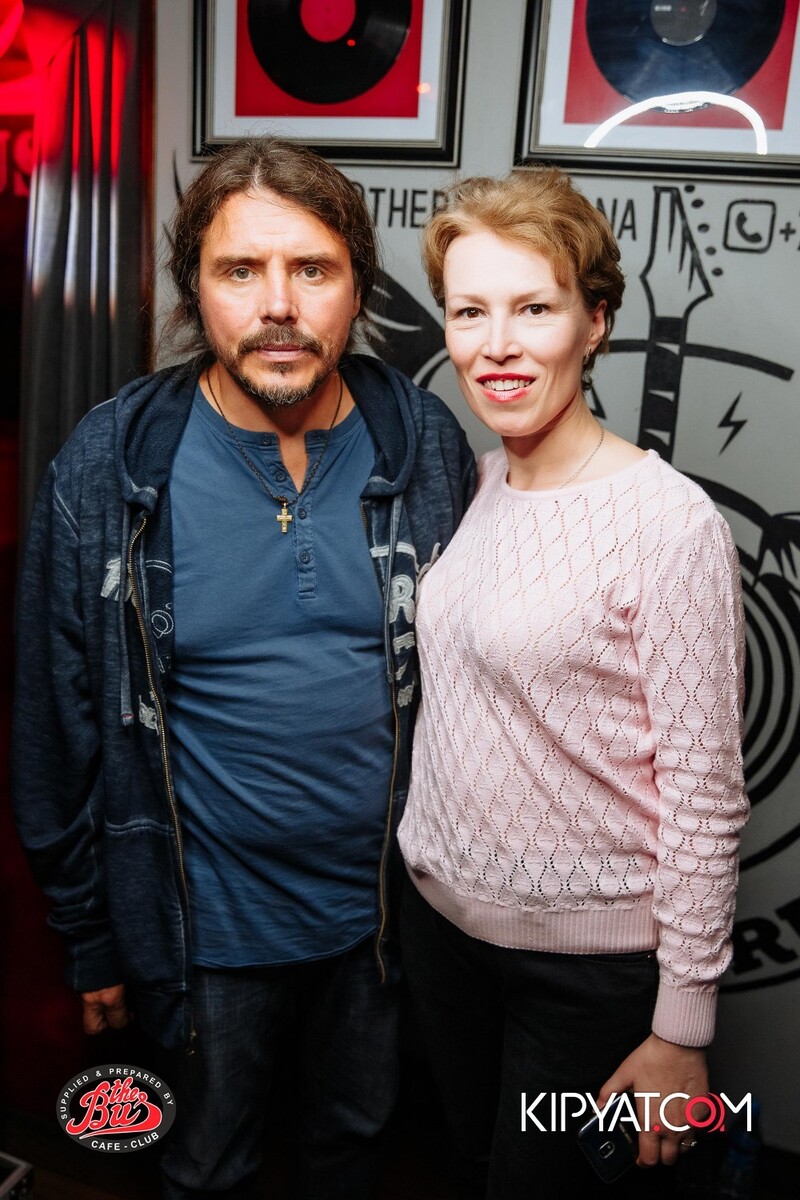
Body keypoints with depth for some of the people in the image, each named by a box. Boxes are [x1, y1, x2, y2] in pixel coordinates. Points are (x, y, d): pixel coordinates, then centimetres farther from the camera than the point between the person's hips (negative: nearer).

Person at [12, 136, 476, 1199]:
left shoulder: (427, 446, -10)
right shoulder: (108, 472, -15)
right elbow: (62, 730, -7)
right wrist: (91, 939, -1)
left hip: (386, 908, 2)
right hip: (208, 925, -1)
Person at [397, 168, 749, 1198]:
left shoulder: (668, 523, -21)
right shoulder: (471, 482, 0)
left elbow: (705, 792, -18)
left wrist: (682, 1032, -13)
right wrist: (422, 861, 14)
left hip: (590, 958, -6)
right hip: (440, 911, 6)